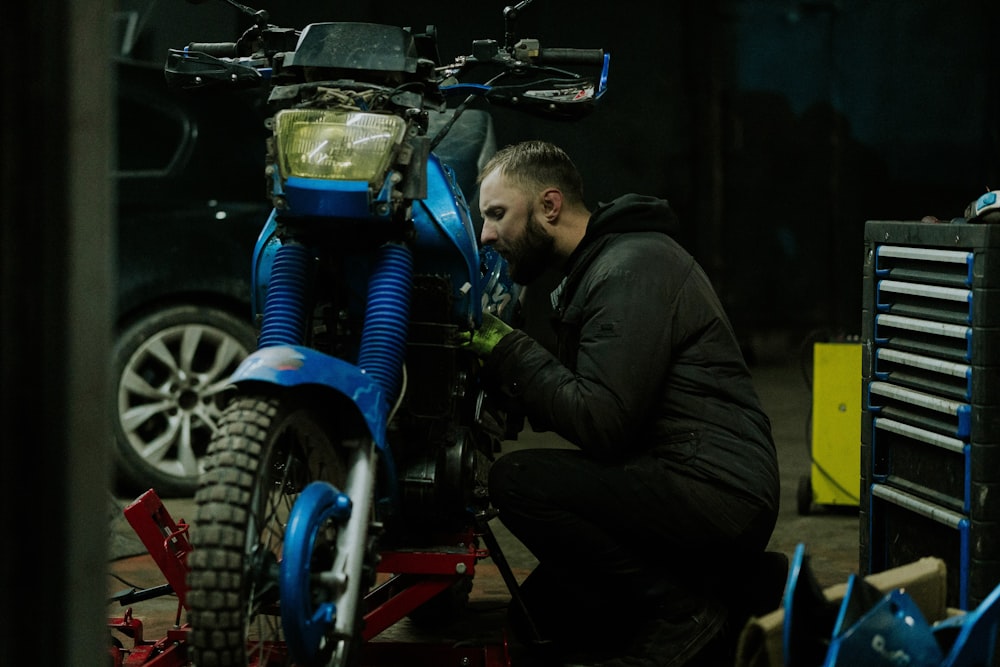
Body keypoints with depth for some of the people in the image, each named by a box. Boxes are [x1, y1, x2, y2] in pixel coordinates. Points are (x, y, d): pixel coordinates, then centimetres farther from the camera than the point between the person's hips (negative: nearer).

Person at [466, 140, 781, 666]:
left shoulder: (634, 268, -15)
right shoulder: (593, 268, 18)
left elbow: (601, 423, -23)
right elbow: (573, 406, 18)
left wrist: (508, 350, -14)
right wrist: (497, 372, 3)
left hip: (715, 495, -10)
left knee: (516, 480, -23)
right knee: (538, 619, 17)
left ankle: (684, 612, -14)